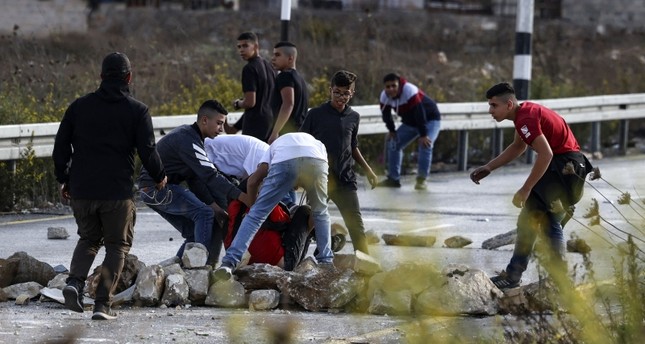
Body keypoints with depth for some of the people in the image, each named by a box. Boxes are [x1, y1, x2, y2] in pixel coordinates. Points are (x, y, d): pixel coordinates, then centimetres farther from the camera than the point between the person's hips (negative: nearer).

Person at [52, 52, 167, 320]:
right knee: (117, 245, 10)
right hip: (117, 192, -3)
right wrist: (159, 177, 13)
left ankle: (75, 280, -4)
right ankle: (103, 304, -1)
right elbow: (147, 151, -6)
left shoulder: (79, 106, 7)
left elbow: (61, 147, 8)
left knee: (88, 238, 23)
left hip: (81, 190, 3)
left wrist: (63, 179, 22)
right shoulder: (137, 110, -3)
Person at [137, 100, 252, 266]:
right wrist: (242, 197, -28)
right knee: (204, 213, -17)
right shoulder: (187, 140, -20)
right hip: (157, 188, -10)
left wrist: (213, 205, 1)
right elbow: (210, 175, -26)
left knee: (194, 232, 9)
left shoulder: (189, 135, 13)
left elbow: (196, 178, 10)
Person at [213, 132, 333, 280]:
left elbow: (253, 181, 24)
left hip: (284, 162, -1)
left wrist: (253, 204, 38)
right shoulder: (317, 143, 44)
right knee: (320, 213, 28)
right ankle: (326, 262, 21)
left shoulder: (276, 144, 40)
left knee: (256, 214, 5)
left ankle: (229, 262, -5)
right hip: (316, 161, 1)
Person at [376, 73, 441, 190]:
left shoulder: (409, 91, -35)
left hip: (429, 120, -7)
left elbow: (419, 113, -37)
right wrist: (392, 130, 2)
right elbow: (386, 114, 3)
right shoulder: (384, 96, -15)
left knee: (425, 145, -27)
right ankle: (393, 179, 11)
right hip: (410, 122, 7)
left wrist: (423, 135, -37)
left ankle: (421, 179, -19)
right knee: (393, 144, 1)